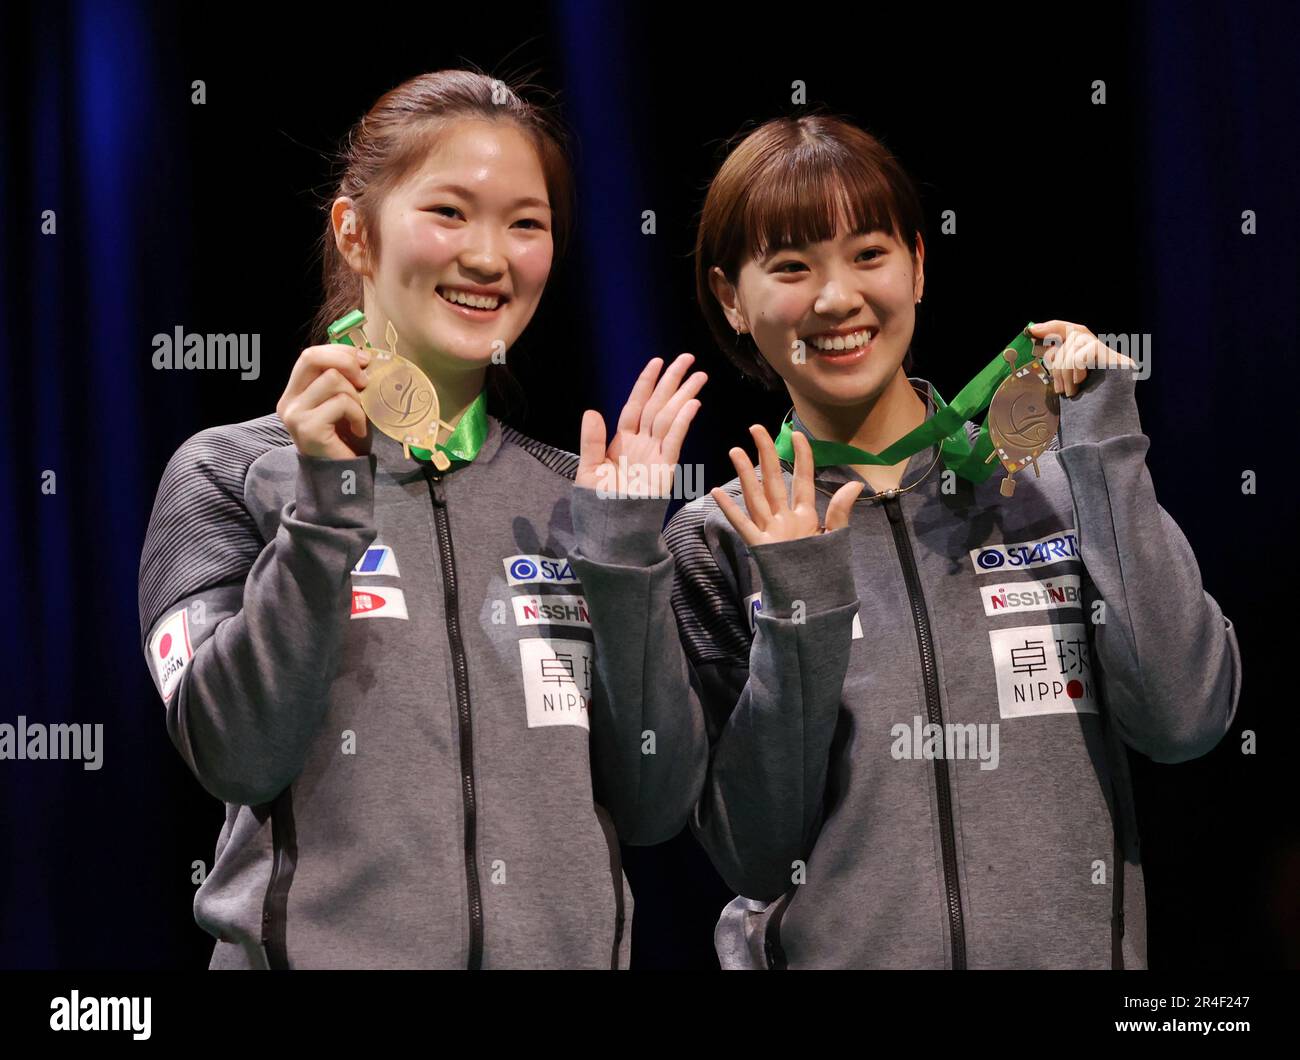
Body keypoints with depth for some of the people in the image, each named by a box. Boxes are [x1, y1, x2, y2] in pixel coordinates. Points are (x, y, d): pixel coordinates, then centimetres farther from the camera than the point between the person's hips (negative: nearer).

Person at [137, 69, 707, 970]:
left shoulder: (573, 492, 6)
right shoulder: (227, 474, -2)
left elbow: (657, 808, 1)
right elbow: (240, 759, -14)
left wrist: (623, 550, -8)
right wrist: (324, 505, -18)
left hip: (568, 947, 3)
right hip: (324, 946, -3)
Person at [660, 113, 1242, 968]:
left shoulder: (1054, 485, -2)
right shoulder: (716, 544, -4)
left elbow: (1185, 720, -15)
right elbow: (754, 857, -7)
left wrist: (1107, 446, -12)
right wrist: (796, 615, -19)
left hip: (1073, 946, 1)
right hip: (835, 952, -1)